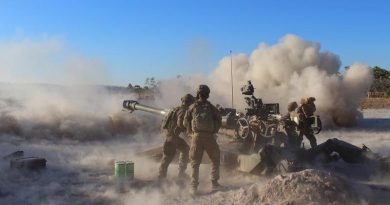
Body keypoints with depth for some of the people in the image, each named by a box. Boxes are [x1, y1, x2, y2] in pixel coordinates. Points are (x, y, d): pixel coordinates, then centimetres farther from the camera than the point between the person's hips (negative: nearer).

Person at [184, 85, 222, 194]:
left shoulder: (192, 107, 4)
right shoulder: (211, 107, 4)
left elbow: (186, 122, 4)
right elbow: (219, 121, 2)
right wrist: (214, 131, 12)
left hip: (196, 136, 0)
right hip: (209, 137, 0)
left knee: (195, 163, 7)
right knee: (215, 160, 16)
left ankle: (194, 187, 4)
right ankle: (214, 183, 14)